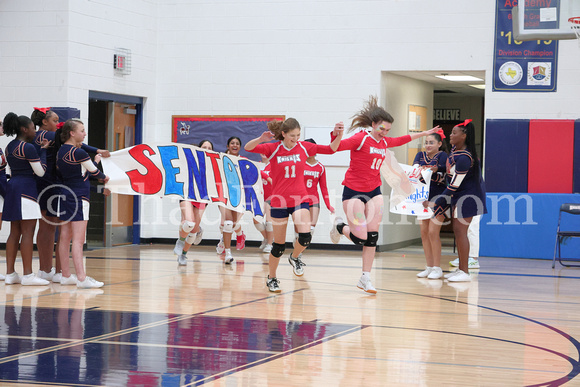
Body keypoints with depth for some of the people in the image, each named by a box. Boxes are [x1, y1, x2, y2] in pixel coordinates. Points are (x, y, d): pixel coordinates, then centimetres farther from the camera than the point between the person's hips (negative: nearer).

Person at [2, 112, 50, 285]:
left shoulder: (10, 147, 14)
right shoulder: (28, 148, -12)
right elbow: (40, 171, -10)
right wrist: (43, 150, -3)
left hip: (12, 187, 9)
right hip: (26, 188, -9)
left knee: (15, 232, 10)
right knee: (28, 232, -7)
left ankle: (10, 273, 10)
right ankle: (28, 274, -7)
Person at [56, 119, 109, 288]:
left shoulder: (61, 151, 9)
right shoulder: (79, 153, -14)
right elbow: (93, 171, -2)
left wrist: (94, 160, 17)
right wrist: (104, 177, 19)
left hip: (65, 196, 8)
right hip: (79, 197, -8)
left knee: (65, 237, 11)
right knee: (78, 239, -11)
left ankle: (66, 275, 17)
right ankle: (81, 278, -15)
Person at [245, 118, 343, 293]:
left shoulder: (303, 147, 1)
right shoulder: (273, 149, -5)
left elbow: (331, 149, 4)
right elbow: (248, 148, -16)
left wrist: (338, 136, -14)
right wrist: (261, 139, -35)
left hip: (299, 199, 1)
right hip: (279, 201, -1)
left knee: (305, 235, -21)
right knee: (279, 244, 5)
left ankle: (294, 257, 11)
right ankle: (271, 278, 26)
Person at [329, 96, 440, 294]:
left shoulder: (384, 142, 8)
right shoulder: (360, 138, -14)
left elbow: (403, 139, 28)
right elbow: (335, 147, -24)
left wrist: (424, 133, 36)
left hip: (374, 192, 6)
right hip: (354, 191, -6)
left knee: (372, 236, 0)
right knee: (361, 238, -9)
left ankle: (366, 278, 7)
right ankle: (340, 226, 23)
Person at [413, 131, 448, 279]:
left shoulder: (442, 155, -3)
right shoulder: (420, 155, 12)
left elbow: (442, 175, -14)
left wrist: (434, 171, -30)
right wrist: (417, 169, -26)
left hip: (437, 197, -6)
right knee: (424, 232, 6)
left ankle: (437, 268, -4)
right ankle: (429, 266, 14)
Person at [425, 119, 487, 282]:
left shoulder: (464, 159, -26)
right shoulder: (455, 149, 3)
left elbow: (454, 186, -24)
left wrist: (435, 203, -21)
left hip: (469, 195, -10)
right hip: (459, 195, 10)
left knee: (460, 231, -9)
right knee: (458, 231, 10)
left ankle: (465, 273, -5)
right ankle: (461, 269, 16)